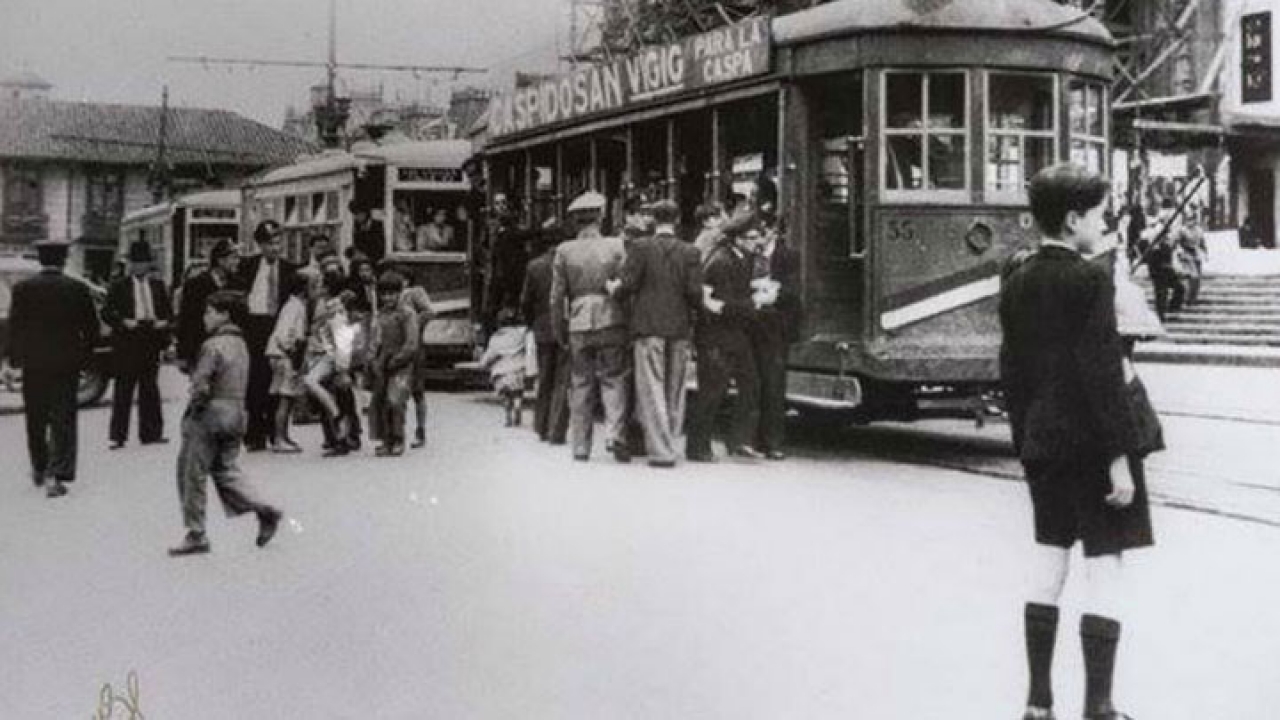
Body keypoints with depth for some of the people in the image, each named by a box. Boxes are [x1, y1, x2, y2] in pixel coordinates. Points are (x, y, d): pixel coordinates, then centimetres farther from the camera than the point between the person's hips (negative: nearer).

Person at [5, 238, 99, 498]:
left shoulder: (22, 289, -5)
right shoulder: (78, 289, -5)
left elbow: (14, 327, -5)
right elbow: (92, 328, -3)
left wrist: (15, 358, 4)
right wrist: (82, 356, 9)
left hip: (34, 364, 1)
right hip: (67, 363, -1)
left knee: (35, 420, 17)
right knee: (63, 420, 1)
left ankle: (39, 468, 31)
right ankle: (56, 475, -9)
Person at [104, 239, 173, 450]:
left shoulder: (157, 285, 12)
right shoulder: (119, 286, 2)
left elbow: (168, 312, 14)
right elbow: (106, 312, -1)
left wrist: (164, 322, -6)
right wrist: (124, 322, -17)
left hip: (151, 342, 3)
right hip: (126, 345, -3)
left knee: (150, 389, 8)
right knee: (123, 391, -1)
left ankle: (150, 432, 14)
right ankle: (117, 435, 2)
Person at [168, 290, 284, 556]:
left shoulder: (213, 346, -16)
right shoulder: (240, 344, 11)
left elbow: (200, 385, -23)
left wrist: (194, 406, -5)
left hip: (210, 415, -8)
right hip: (236, 414, 8)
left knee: (192, 473, 3)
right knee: (226, 470, 16)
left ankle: (196, 535, 7)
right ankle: (263, 510, 1)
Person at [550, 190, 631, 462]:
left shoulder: (564, 251, 2)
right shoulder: (615, 247, 0)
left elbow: (557, 296, 4)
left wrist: (559, 331, 13)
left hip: (579, 325, 1)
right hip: (611, 320, -1)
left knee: (580, 384, 8)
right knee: (614, 380, 3)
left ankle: (580, 446, 10)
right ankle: (615, 434, -13)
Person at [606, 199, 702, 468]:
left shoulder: (640, 247, -4)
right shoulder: (690, 252, 2)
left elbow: (628, 286, -9)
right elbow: (695, 293, -4)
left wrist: (614, 289, 12)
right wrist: (696, 306, 17)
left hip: (648, 327, -3)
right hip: (680, 328, 3)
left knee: (652, 390, -2)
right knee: (674, 391, 12)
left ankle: (661, 451, -7)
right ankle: (667, 443, 17)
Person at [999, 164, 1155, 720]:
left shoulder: (1016, 282, 8)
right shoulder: (1090, 280, -14)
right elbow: (1102, 373, -17)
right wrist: (1120, 457, -15)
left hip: (1042, 442, 7)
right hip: (1091, 443, -7)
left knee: (1049, 565, 12)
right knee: (1104, 571, -2)